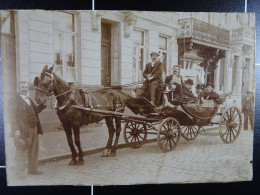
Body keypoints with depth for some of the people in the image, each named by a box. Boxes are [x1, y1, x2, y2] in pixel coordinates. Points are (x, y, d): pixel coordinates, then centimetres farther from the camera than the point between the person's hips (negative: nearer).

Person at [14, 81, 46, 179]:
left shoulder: (29, 99, 17)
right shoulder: (15, 100, -10)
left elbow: (36, 110, 23)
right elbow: (16, 116, -15)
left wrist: (43, 104, 9)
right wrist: (21, 130, -21)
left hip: (34, 128, 9)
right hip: (23, 129, -8)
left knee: (34, 150, 16)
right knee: (21, 151, 1)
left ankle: (32, 169, 31)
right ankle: (19, 173, 12)